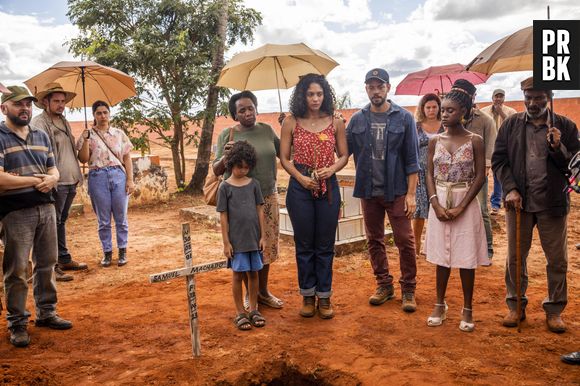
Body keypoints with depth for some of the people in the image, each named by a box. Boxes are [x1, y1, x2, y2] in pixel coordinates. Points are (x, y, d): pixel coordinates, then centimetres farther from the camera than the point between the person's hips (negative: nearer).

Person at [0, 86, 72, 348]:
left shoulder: (42, 136, 14)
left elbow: (53, 170, 17)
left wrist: (51, 179, -6)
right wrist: (35, 181, -11)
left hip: (46, 208, 6)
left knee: (46, 264, 13)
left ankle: (46, 312, 27)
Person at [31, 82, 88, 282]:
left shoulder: (64, 121, 18)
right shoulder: (39, 123, -10)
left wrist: (77, 175, 20)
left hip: (70, 182, 8)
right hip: (56, 183, -8)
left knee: (61, 222, 18)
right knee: (53, 224, -3)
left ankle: (64, 259, 27)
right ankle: (51, 266, 3)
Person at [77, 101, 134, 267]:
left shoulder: (119, 133, 9)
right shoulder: (88, 135, 6)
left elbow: (127, 157, 7)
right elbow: (83, 159, 0)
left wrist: (130, 179, -1)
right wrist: (86, 140, -12)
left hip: (118, 175, 1)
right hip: (98, 177, 0)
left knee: (121, 217, 5)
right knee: (103, 220, 6)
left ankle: (122, 251, 16)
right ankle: (107, 252, 18)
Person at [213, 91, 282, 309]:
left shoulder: (267, 130, 5)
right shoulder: (227, 135, -5)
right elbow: (216, 171, -3)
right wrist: (225, 157, -23)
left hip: (268, 197, 4)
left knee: (267, 245, 11)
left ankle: (263, 291, 29)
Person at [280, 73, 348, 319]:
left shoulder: (335, 123, 4)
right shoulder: (291, 122, 1)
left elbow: (344, 155, 8)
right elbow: (284, 158, 2)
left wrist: (331, 169, -12)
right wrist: (301, 177, -13)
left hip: (328, 187, 1)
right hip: (300, 187, -1)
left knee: (325, 245, 7)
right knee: (304, 245, 8)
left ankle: (324, 297, 19)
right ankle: (308, 296, 22)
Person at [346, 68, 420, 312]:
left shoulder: (404, 118, -2)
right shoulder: (357, 120, 5)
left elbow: (412, 159, -4)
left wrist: (411, 193, -8)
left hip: (396, 191, -3)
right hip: (369, 191, 3)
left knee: (405, 241, 0)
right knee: (374, 240, 12)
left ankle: (408, 289, 16)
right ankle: (384, 285, 27)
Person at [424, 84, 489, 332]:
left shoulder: (475, 141, -5)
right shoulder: (435, 141, 3)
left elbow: (480, 177, -7)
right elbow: (429, 175, 3)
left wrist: (460, 207, -14)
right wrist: (436, 204, -10)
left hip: (465, 204, -3)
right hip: (439, 203, 3)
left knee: (466, 257, 3)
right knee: (441, 256, 10)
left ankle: (467, 309, 17)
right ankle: (440, 305, 23)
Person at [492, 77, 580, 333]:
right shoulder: (510, 125, 3)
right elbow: (499, 160, 2)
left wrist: (558, 148, -19)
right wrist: (510, 189, -10)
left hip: (552, 204, -1)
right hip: (518, 201, 1)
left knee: (557, 260, 8)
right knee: (515, 257, 9)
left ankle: (554, 310, 23)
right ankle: (516, 306, 24)